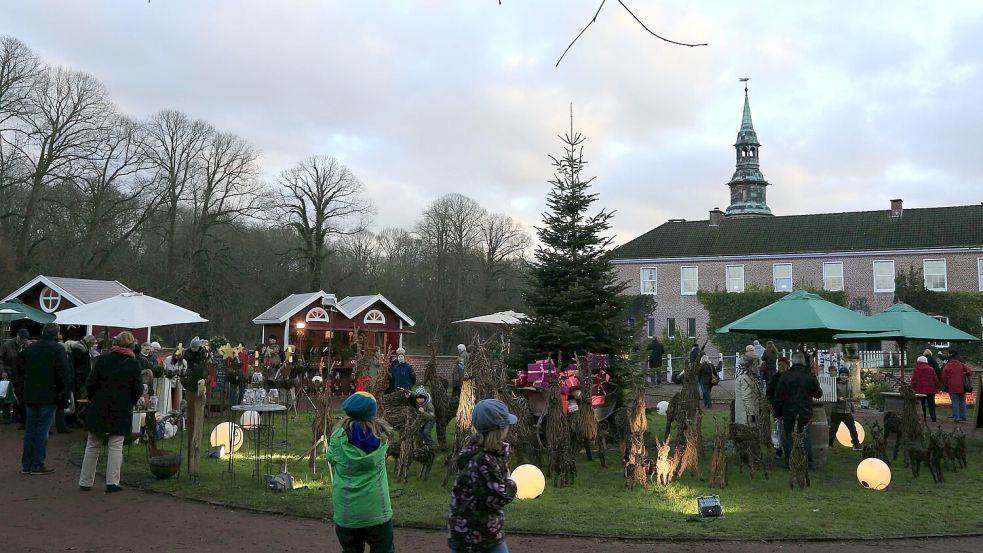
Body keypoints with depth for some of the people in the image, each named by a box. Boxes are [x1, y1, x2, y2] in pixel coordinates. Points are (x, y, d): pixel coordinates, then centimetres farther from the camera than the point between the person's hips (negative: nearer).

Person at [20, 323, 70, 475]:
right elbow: (64, 375, -13)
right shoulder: (58, 349, -8)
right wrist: (64, 397, -9)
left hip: (30, 396, 5)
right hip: (48, 397, -5)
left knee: (30, 429, 11)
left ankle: (26, 465, 13)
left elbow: (23, 371, 16)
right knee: (42, 430, -2)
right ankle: (38, 465, -1)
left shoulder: (30, 348, 11)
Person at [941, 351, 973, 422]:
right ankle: (963, 416, 20)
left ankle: (956, 417, -2)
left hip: (953, 388, -3)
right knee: (962, 401, 16)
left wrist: (946, 386, 10)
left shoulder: (947, 367, -5)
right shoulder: (961, 365, 3)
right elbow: (969, 372, -2)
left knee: (955, 402, 0)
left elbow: (944, 378, -3)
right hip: (962, 387, 3)